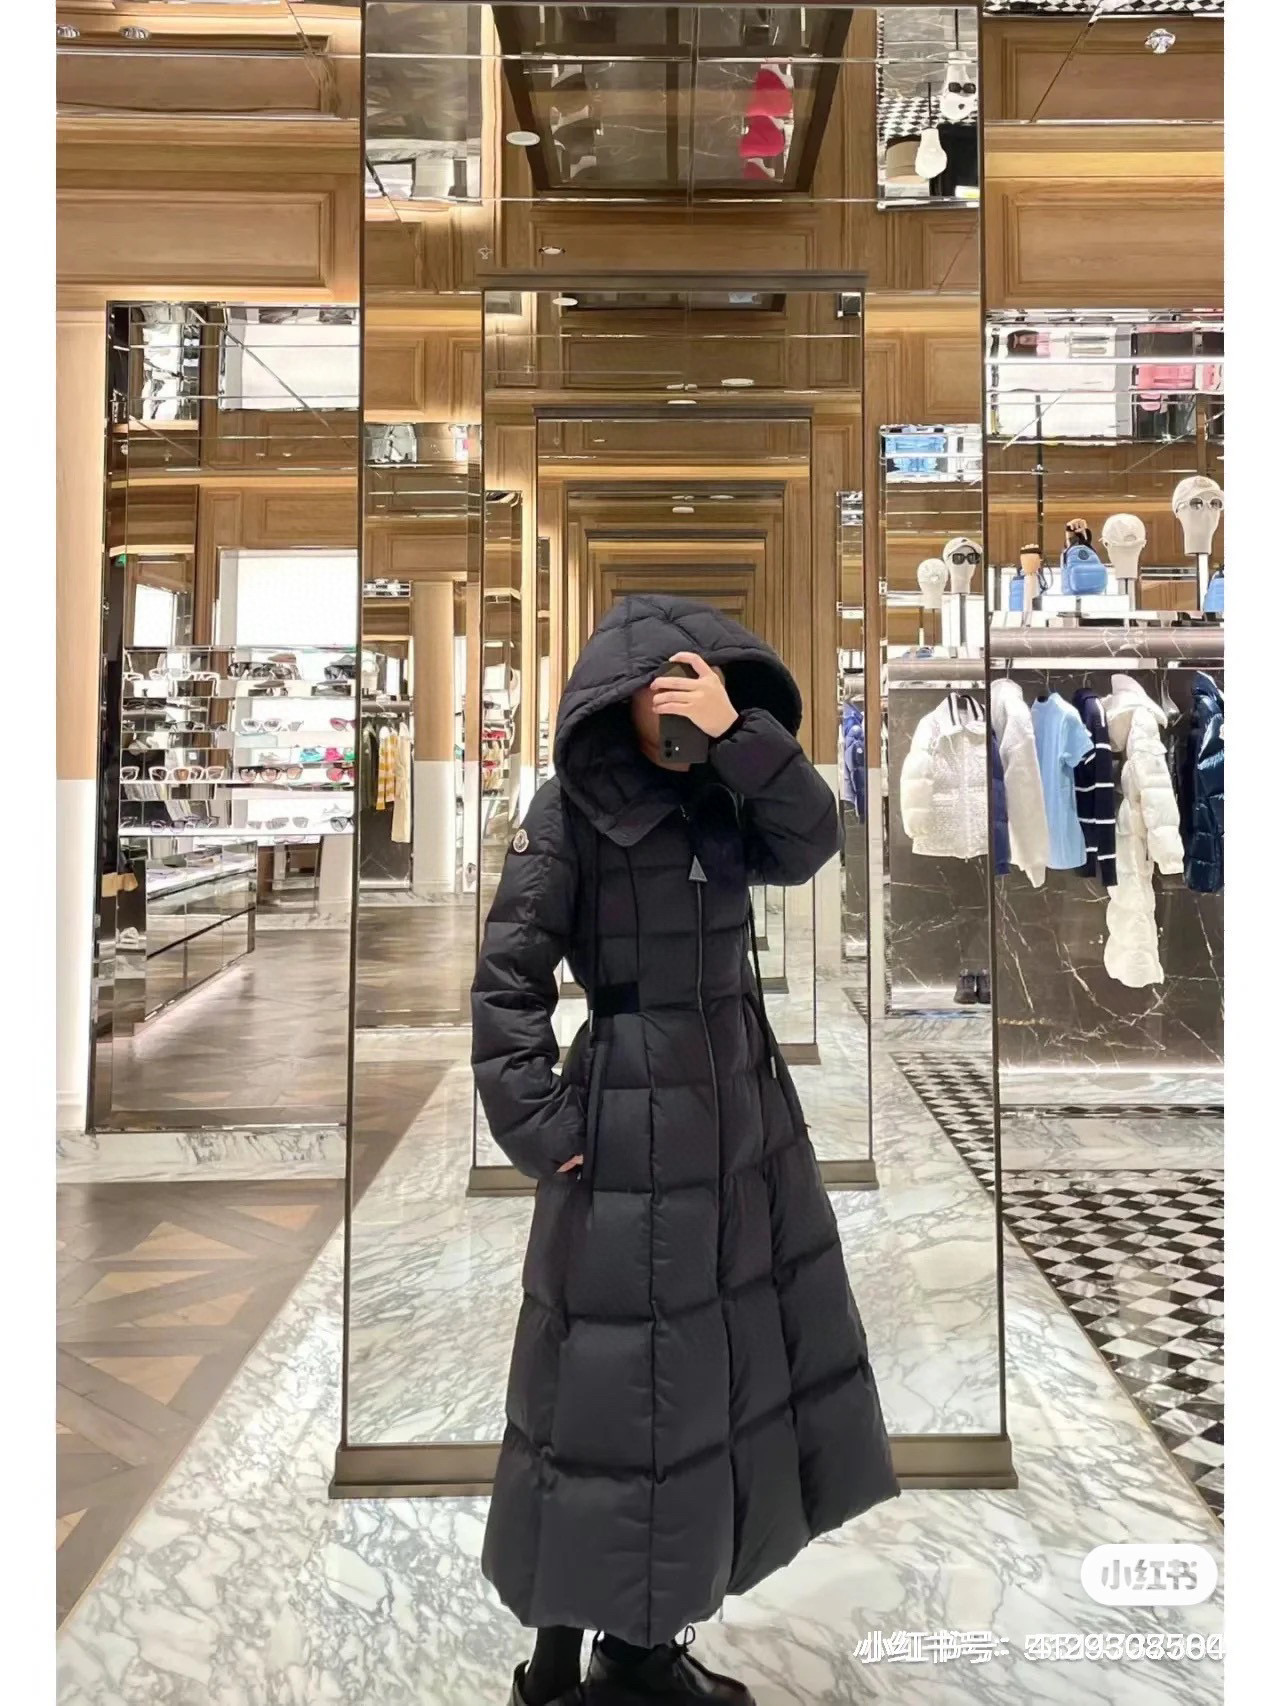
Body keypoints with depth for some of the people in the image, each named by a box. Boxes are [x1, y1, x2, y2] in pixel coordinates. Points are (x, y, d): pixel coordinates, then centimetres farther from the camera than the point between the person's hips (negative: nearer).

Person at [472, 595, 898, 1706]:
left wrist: (740, 732, -20)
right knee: (615, 1393, 4)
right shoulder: (569, 813, -10)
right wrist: (540, 1128, -14)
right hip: (631, 1139, -6)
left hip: (748, 1129, 7)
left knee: (726, 1380, 15)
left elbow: (812, 843, -10)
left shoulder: (725, 803, 7)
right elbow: (505, 980, -12)